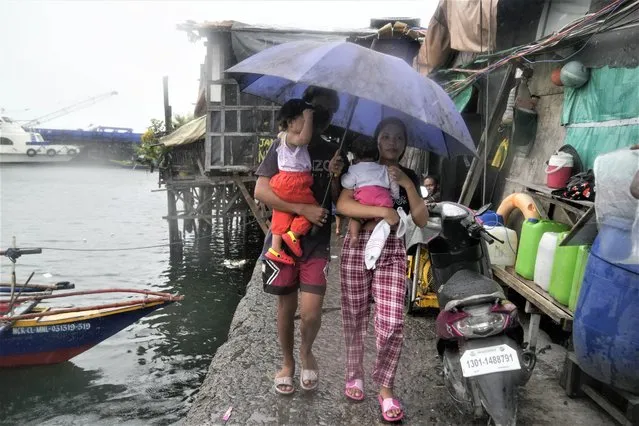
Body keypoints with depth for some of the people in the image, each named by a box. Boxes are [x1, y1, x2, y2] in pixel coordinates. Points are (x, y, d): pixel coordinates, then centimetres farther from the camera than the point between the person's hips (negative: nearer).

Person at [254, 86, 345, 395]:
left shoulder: (334, 152, 7)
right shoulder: (284, 146, -1)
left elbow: (339, 202, 6)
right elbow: (261, 191, -11)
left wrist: (335, 177, -13)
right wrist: (304, 209, -17)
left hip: (317, 243, 1)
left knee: (311, 313, -9)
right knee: (286, 306, 11)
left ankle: (307, 352, 25)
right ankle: (287, 363, 35)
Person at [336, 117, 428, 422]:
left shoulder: (410, 176, 11)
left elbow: (421, 220, 0)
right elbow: (342, 205, -14)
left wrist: (407, 184, -10)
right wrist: (382, 211, -21)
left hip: (392, 252, 1)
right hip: (357, 248, -1)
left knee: (391, 324, -7)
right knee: (355, 319, 9)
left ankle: (385, 387, 12)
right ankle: (354, 374, 31)